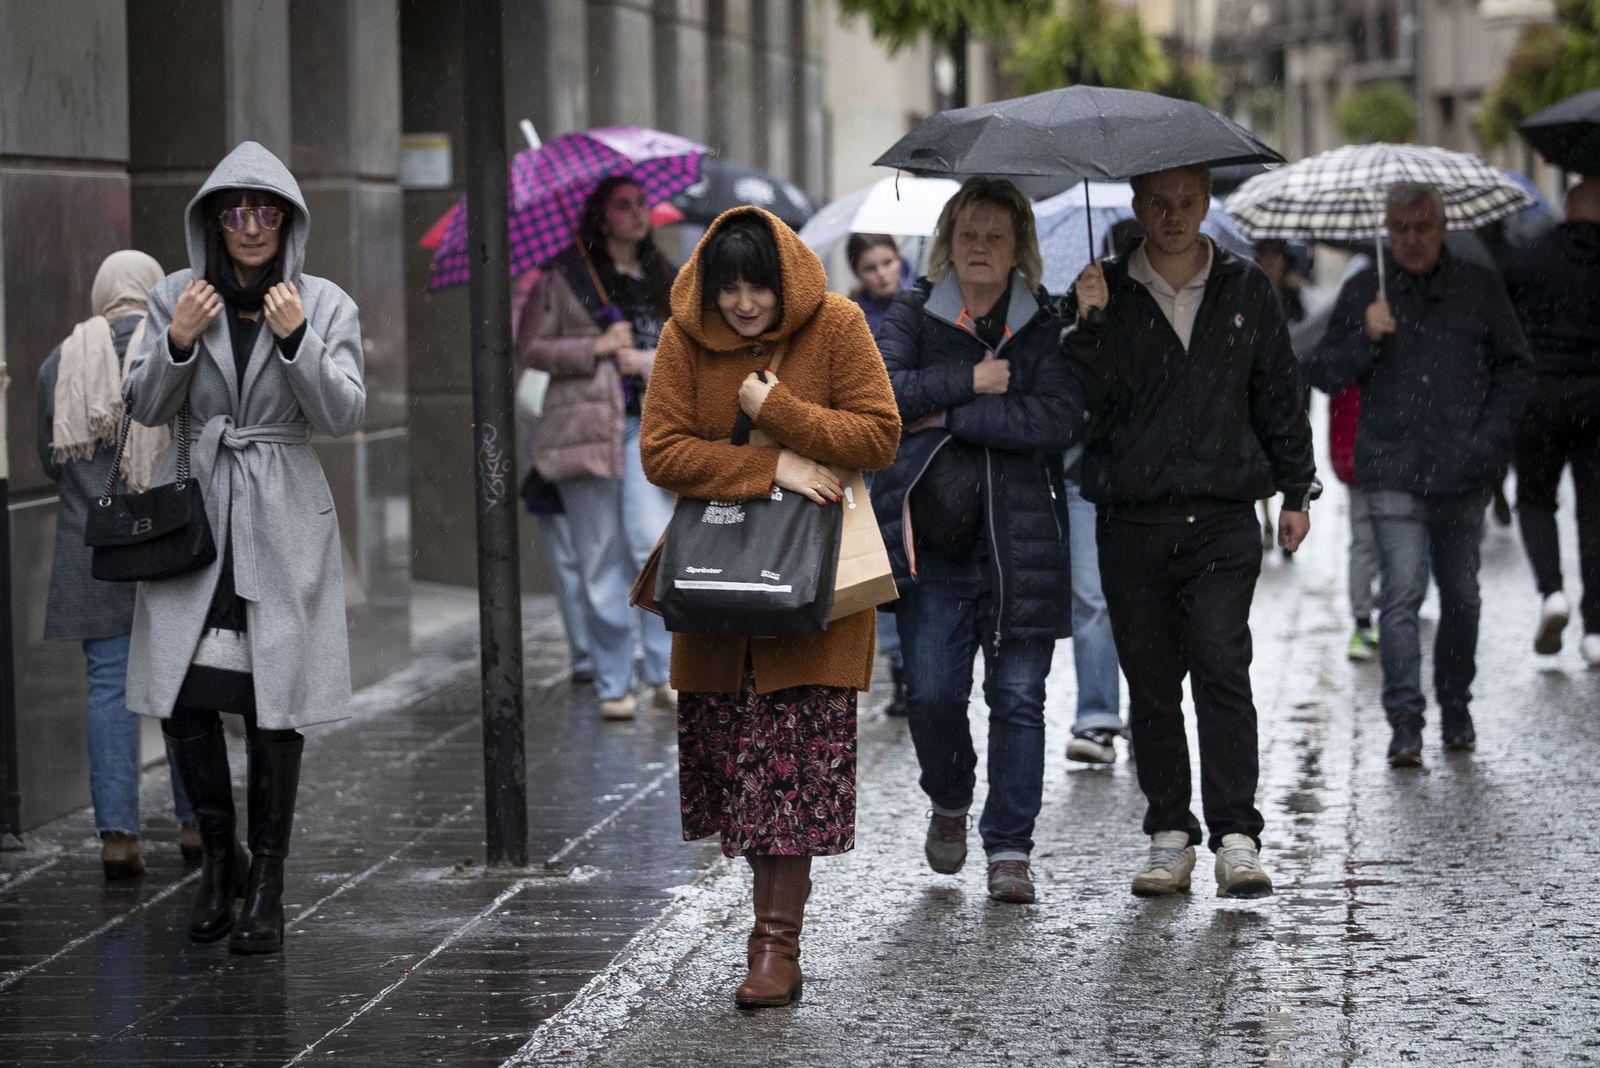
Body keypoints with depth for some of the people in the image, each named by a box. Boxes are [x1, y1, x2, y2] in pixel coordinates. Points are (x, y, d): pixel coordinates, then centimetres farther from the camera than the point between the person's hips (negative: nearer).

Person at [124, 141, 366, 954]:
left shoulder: (325, 305, 3)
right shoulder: (176, 297, 6)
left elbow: (344, 416, -5)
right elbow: (144, 409, 4)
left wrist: (296, 341, -18)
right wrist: (178, 343, -13)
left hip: (281, 520, -1)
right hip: (193, 512, 2)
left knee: (273, 704, -4)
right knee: (183, 696, -3)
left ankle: (267, 884, 6)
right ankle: (219, 856, 19)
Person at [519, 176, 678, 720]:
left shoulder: (666, 281, 15)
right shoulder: (563, 277, 5)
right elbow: (529, 348, 2)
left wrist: (648, 362, -5)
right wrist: (596, 349, -9)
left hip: (649, 424, 2)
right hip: (586, 424, -1)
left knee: (652, 542, -16)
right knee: (601, 559, 0)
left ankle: (665, 675, -8)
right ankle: (613, 686, 8)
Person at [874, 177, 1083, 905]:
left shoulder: (1043, 326, 5)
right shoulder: (915, 316, 8)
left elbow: (1059, 420, -11)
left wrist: (949, 418, -12)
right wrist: (969, 381, -12)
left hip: (1019, 538, 0)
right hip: (933, 542, 1)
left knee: (1017, 696, -1)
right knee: (932, 693, -3)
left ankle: (1010, 848, 9)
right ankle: (948, 803, 26)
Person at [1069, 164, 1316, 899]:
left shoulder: (1244, 290, 8)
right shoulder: (1107, 294, 5)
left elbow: (1279, 392, 16)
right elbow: (1081, 403, -4)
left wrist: (1296, 491, 17)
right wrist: (1089, 325, -17)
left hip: (1223, 517, -1)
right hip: (1132, 521, 1)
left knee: (1222, 665, -13)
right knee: (1150, 682, 4)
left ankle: (1236, 837, -12)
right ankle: (1169, 834, 12)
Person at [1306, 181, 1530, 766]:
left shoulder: (1480, 288, 8)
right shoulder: (1362, 291, 7)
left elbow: (1514, 366, 13)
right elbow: (1322, 371, 8)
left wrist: (1490, 434, 0)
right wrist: (1366, 338, -11)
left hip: (1463, 474, 2)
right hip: (1393, 471, -2)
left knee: (1460, 594, 12)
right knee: (1402, 593, -12)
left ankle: (1456, 706, 28)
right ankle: (1405, 723, -13)